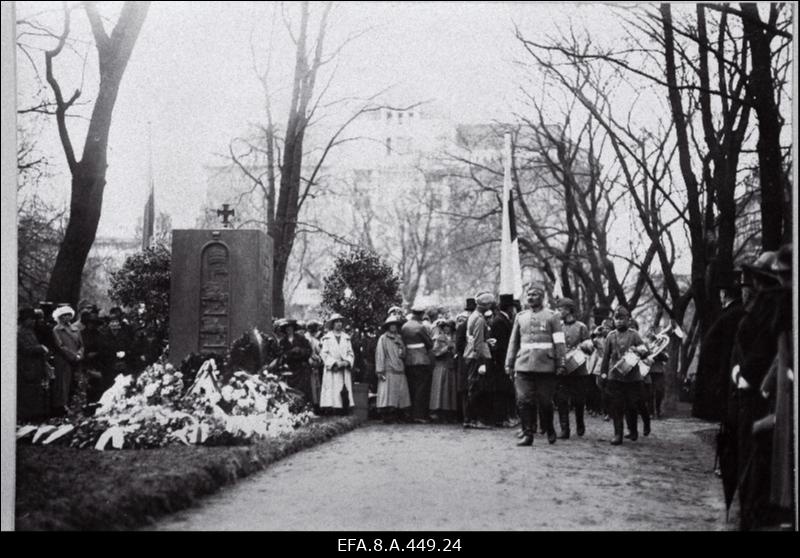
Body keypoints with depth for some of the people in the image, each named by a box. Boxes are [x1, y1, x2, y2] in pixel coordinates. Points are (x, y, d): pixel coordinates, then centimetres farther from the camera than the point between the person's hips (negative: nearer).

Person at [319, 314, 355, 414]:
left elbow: (350, 353, 14)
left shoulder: (346, 338, 16)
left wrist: (346, 362, -6)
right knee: (332, 393, -11)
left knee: (345, 393, -4)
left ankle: (344, 412, -3)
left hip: (345, 370, 3)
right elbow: (323, 354, -2)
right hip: (332, 370, -3)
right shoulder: (327, 338, 5)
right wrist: (335, 363, -12)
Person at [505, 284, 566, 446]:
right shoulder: (520, 317, 14)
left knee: (545, 402, 2)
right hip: (523, 365, 3)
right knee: (523, 401, -5)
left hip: (545, 366, -3)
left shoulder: (552, 316, 4)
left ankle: (550, 430, 24)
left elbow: (559, 342, 0)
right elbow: (513, 342, 17)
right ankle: (527, 434, 2)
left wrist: (561, 364, -6)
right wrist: (509, 364, 13)